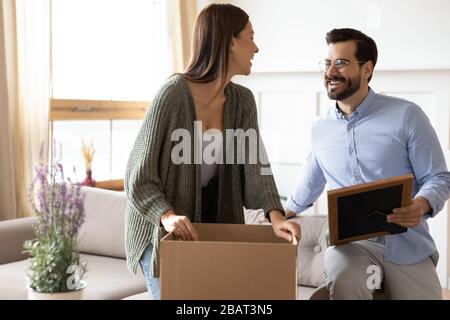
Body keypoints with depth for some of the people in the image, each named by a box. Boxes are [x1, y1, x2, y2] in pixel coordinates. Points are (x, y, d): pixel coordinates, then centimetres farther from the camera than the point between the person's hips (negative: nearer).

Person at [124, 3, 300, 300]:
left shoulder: (243, 101, -1)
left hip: (215, 225, 6)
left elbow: (255, 165, -12)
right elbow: (138, 177, -19)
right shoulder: (174, 93, -20)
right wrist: (167, 216, -37)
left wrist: (276, 216, -29)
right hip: (162, 229, -5)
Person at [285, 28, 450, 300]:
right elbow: (311, 182, 26)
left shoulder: (407, 115, -4)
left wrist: (421, 205, -23)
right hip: (350, 240, 1)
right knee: (341, 280, -31)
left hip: (407, 246, -1)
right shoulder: (320, 129, 9)